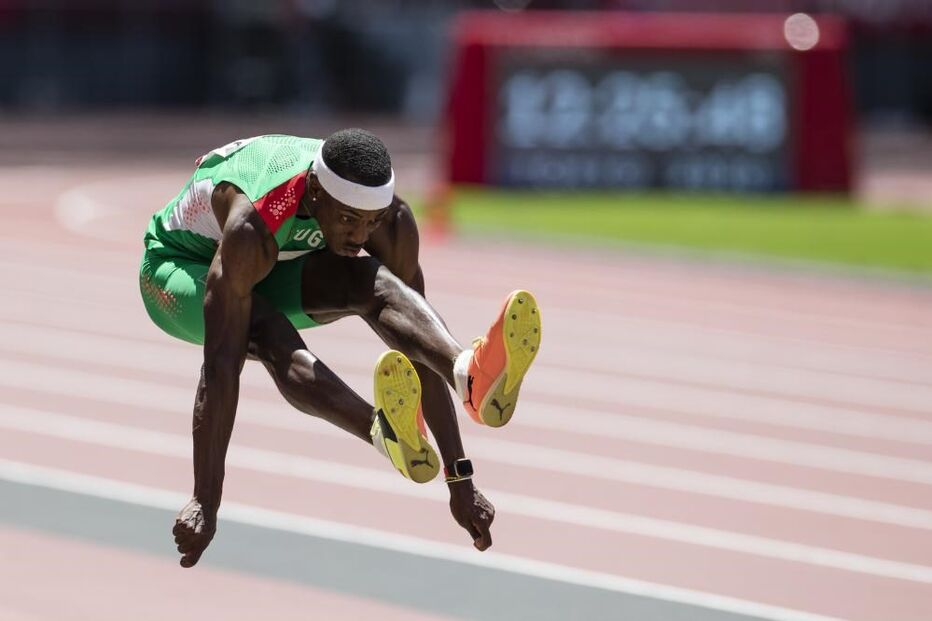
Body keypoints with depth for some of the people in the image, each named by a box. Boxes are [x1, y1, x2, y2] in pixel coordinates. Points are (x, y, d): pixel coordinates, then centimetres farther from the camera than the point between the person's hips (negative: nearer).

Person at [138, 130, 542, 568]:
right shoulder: (252, 224, -41)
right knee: (270, 336, -39)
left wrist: (460, 481, -21)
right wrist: (204, 504, -47)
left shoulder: (391, 220, -25)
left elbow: (415, 342, -19)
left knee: (371, 281, -30)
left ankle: (471, 374, -57)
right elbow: (220, 366, -44)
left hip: (278, 271, 4)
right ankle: (385, 433, -64)